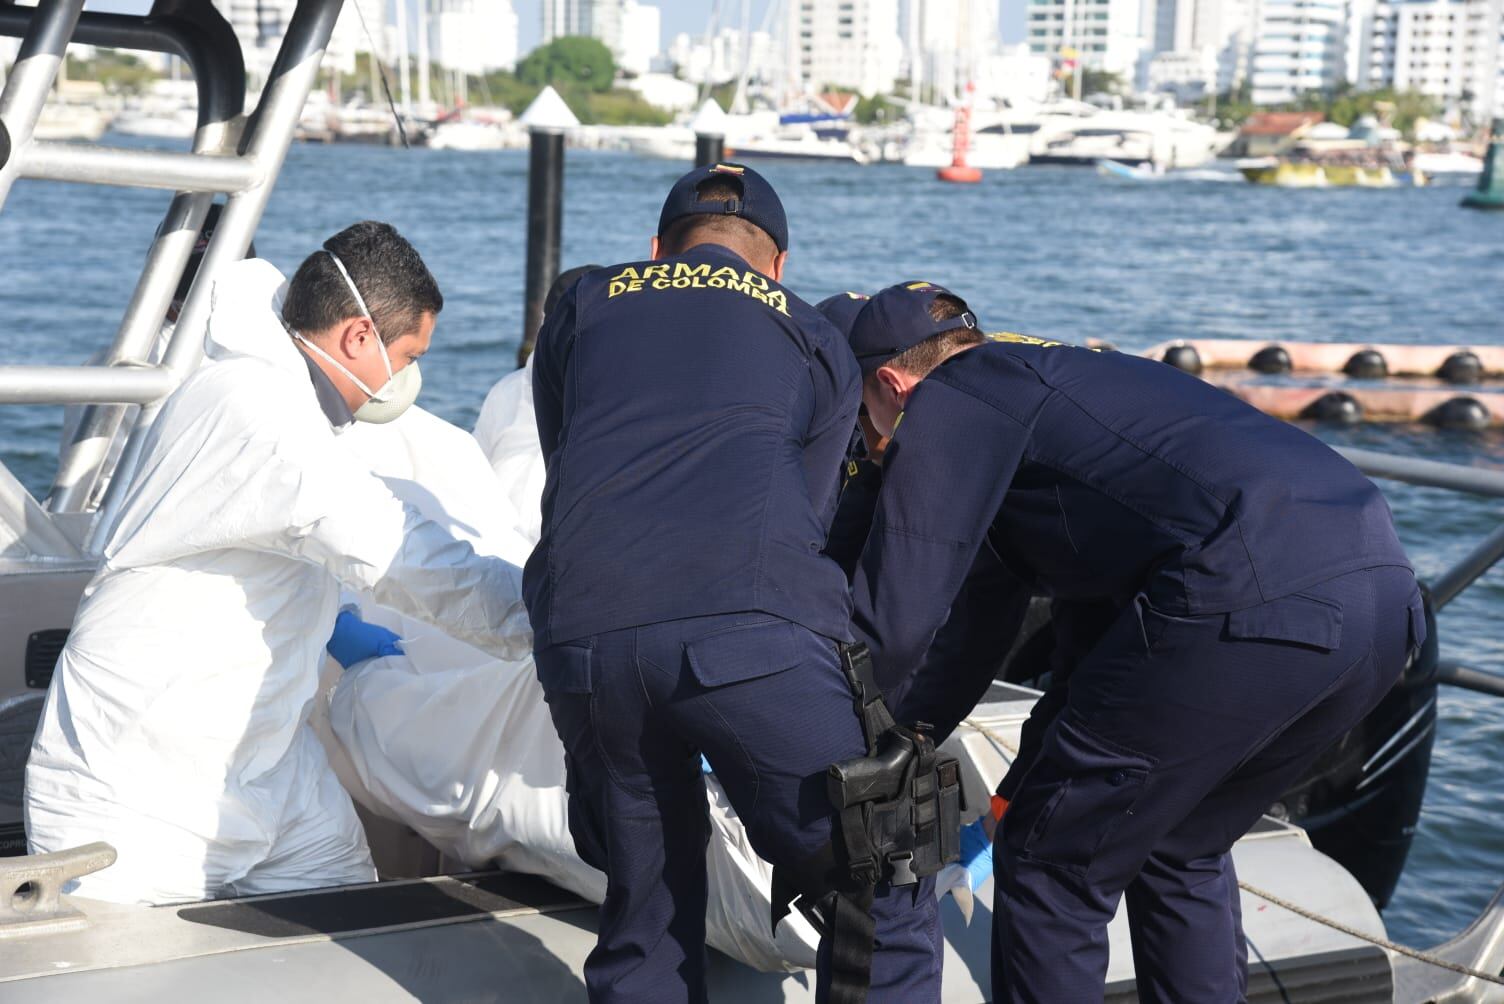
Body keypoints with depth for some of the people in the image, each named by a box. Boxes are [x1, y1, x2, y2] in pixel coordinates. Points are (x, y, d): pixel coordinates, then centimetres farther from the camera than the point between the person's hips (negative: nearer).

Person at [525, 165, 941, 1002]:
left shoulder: (580, 311, 29)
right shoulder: (819, 344, 24)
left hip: (581, 641, 3)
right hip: (749, 630, -3)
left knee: (647, 910, 18)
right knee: (884, 899, 7)